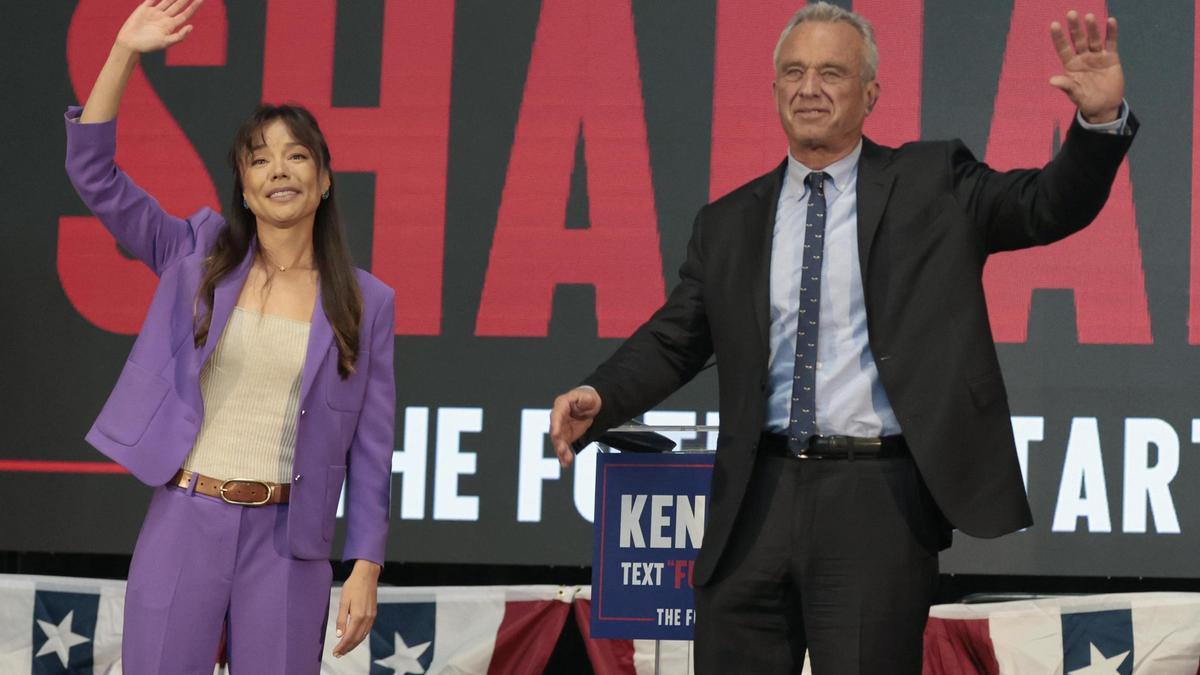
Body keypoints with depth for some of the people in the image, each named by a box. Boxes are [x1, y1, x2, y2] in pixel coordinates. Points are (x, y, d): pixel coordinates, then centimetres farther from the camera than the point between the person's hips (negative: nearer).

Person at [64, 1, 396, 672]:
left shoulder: (365, 302, 4)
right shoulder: (200, 257, 6)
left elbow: (371, 446, 4)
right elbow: (94, 171, 0)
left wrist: (366, 568, -3)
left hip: (288, 541, 0)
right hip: (184, 523, 0)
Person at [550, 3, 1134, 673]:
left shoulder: (933, 183, 7)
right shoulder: (728, 223, 14)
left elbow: (1049, 207, -2)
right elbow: (675, 340, 13)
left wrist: (1101, 119, -20)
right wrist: (598, 399, -5)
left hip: (879, 504, -3)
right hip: (759, 503, 3)